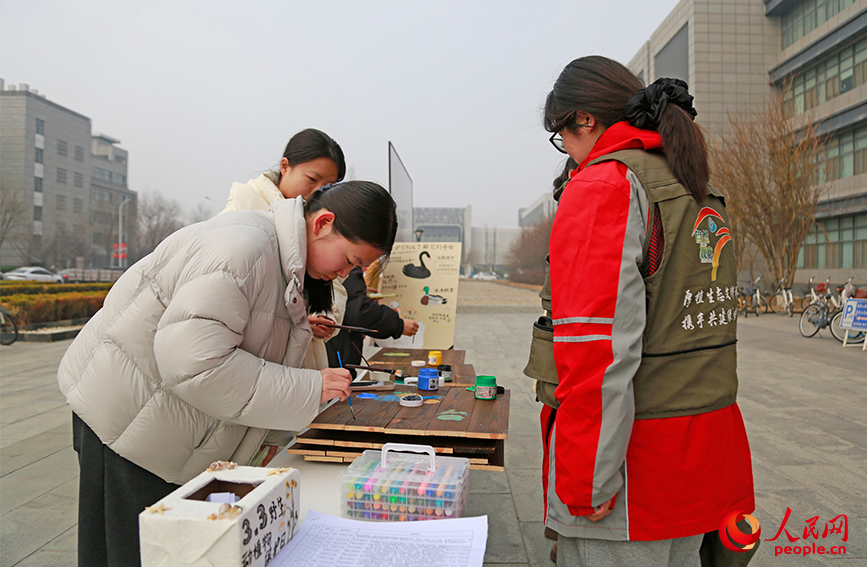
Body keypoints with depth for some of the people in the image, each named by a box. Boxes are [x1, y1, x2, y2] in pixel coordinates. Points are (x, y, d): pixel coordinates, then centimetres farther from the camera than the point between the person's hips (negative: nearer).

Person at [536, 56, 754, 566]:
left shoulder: (601, 187, -14)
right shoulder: (707, 197, 13)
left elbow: (599, 348, -22)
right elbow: (702, 325, 16)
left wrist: (585, 483, -17)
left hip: (637, 465, -8)